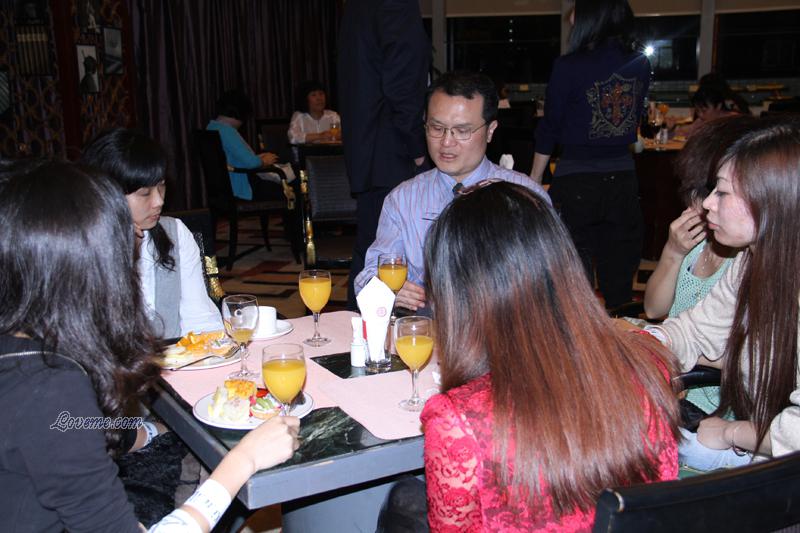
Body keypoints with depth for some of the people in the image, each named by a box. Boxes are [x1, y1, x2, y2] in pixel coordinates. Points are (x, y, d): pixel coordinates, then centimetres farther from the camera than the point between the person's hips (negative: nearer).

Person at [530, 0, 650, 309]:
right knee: (620, 279, 12)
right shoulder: (640, 65, 2)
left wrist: (534, 180, 5)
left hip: (576, 182, -4)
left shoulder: (568, 67, -11)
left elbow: (549, 130, -4)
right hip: (623, 177, 4)